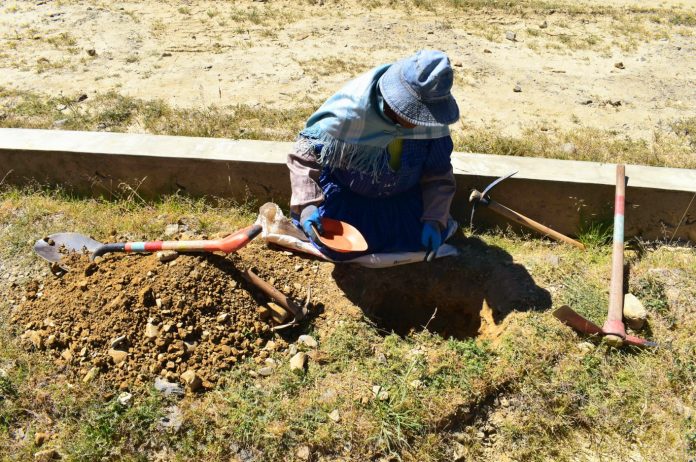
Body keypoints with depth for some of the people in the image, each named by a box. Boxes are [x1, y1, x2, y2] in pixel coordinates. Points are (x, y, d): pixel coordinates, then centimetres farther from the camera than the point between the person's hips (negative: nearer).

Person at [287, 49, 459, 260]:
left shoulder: (433, 118, -23)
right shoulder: (349, 113, -35)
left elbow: (439, 173, -10)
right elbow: (303, 156, -26)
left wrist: (434, 219, -20)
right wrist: (308, 206, -37)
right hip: (346, 193, -3)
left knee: (425, 239, -4)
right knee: (337, 247, -15)